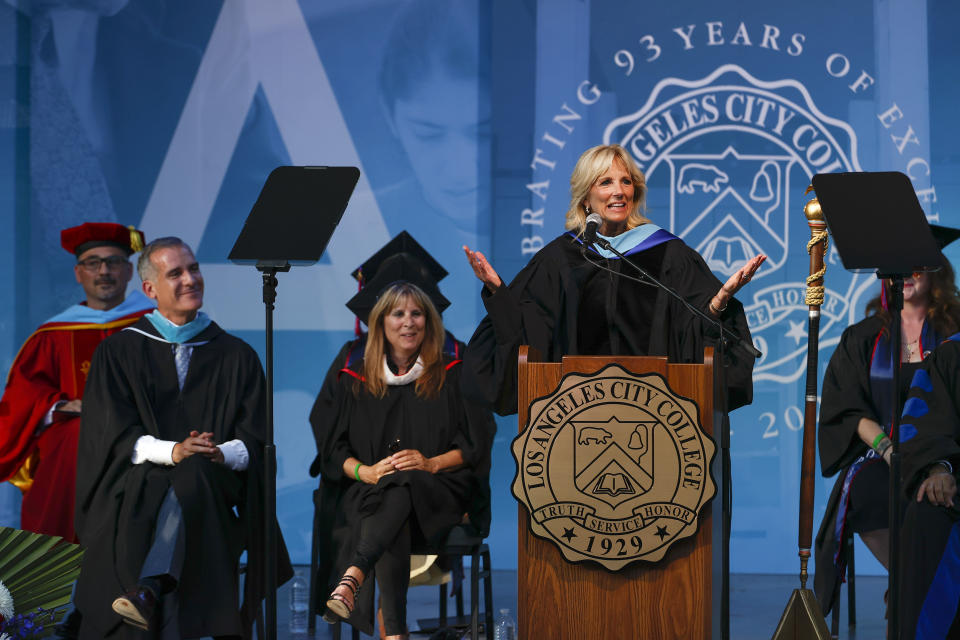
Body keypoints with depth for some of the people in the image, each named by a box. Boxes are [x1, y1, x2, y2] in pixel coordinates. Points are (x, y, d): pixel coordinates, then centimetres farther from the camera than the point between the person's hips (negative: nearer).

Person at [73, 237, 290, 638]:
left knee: (194, 475, -35)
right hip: (137, 489, 0)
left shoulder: (237, 357, 16)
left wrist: (221, 453, -16)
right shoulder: (119, 353, 13)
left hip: (211, 489, 0)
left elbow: (255, 443, 8)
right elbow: (114, 436, 1)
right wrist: (172, 451, -17)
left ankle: (148, 592, -52)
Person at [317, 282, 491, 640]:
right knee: (393, 526, -37)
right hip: (372, 490, 1)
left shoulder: (451, 375, 10)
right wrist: (365, 471, -11)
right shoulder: (355, 379, 13)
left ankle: (352, 577, -58)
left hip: (437, 492, -1)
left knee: (402, 483, -38)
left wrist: (432, 463, -13)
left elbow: (474, 446, 6)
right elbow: (335, 450, 10)